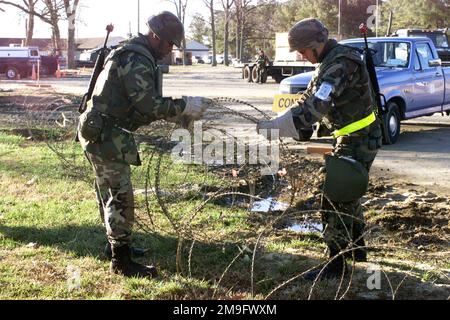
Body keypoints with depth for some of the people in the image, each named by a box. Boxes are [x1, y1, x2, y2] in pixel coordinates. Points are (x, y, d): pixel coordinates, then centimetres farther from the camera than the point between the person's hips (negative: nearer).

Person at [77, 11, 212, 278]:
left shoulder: (134, 55, 16)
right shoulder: (137, 61, -19)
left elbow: (145, 105, 18)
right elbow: (150, 105, -25)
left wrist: (181, 114, 9)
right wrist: (185, 106, -16)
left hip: (102, 133, 11)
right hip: (106, 136, -11)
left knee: (111, 194, 19)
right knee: (121, 197, -6)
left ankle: (117, 245, 32)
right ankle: (122, 261, 0)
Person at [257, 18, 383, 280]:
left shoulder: (343, 62, -25)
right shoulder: (328, 63, 9)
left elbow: (316, 105, -35)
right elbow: (309, 99, 13)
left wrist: (275, 127, -37)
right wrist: (275, 125, 0)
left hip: (359, 141, -11)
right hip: (350, 139, 11)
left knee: (335, 202, -7)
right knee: (349, 195, 23)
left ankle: (337, 265, 1)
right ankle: (358, 249, 39)